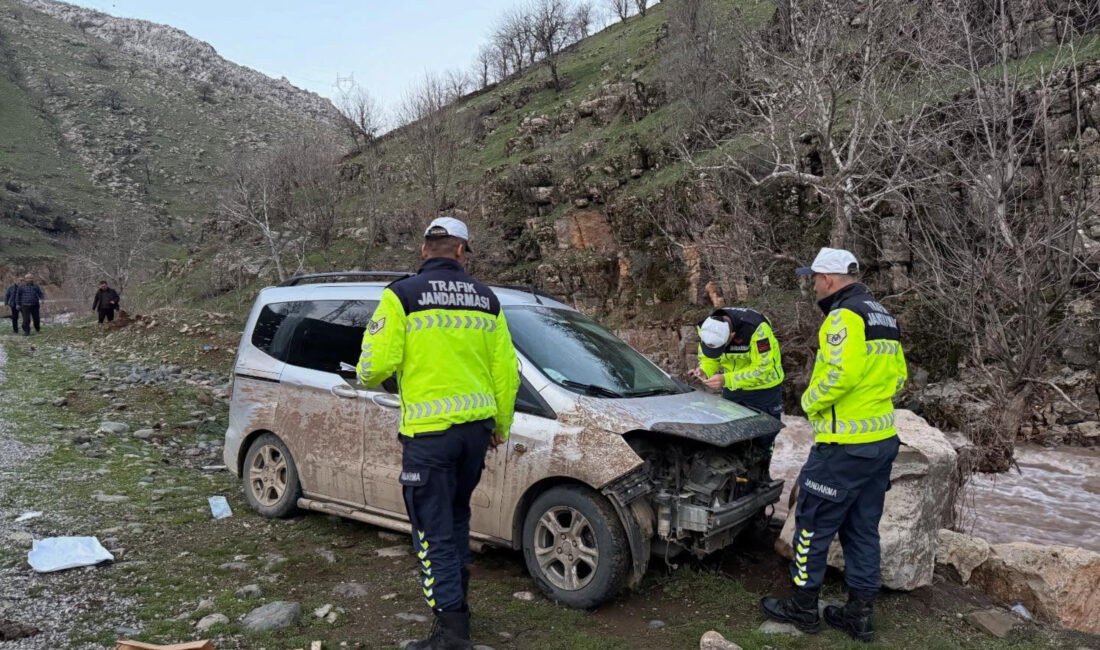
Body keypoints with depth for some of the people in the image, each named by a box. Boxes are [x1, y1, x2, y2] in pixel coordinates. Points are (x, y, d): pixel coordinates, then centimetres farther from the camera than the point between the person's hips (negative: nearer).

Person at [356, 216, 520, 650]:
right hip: (477, 427, 6)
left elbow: (377, 362, -14)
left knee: (434, 532, 4)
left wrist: (366, 377, 11)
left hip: (429, 432, -5)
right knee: (456, 517, 24)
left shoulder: (402, 295, -7)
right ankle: (457, 603, 37)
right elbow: (506, 370, 7)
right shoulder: (485, 299, 7)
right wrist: (501, 426, 19)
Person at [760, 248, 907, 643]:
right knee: (863, 529, 15)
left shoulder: (845, 315, -16)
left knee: (813, 524, 5)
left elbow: (840, 373, -27)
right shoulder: (884, 317, 14)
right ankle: (859, 614, 23)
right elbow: (898, 374, 18)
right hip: (883, 441, 9)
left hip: (844, 446, -9)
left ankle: (802, 606, 17)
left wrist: (810, 401, -12)